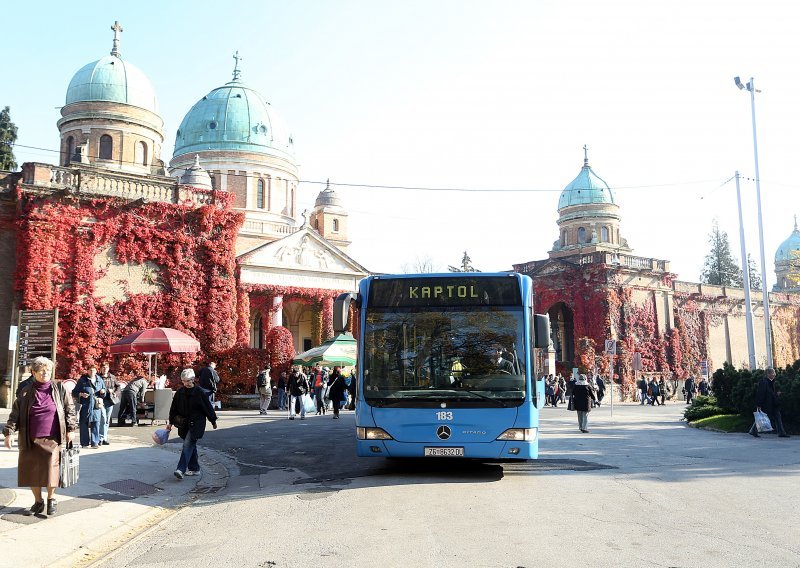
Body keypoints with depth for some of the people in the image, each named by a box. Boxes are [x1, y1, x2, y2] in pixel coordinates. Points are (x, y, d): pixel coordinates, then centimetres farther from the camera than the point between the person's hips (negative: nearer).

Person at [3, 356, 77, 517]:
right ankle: (38, 502, 25)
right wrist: (9, 433, -3)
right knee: (30, 472, 7)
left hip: (52, 439, -2)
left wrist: (70, 429, 3)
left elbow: (70, 409, 7)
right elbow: (15, 414, 5)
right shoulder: (26, 392, 4)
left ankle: (51, 499, 18)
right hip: (30, 440, 2)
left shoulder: (60, 389, 2)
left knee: (50, 470, -6)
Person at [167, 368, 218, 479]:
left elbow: (208, 407, -2)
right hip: (184, 424, 5)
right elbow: (174, 408, 11)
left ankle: (181, 469, -21)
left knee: (188, 445, -15)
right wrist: (171, 422, 11)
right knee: (191, 446, 12)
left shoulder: (200, 392, -10)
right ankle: (194, 469, 21)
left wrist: (213, 421, 4)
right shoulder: (180, 392, 3)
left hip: (196, 424, -5)